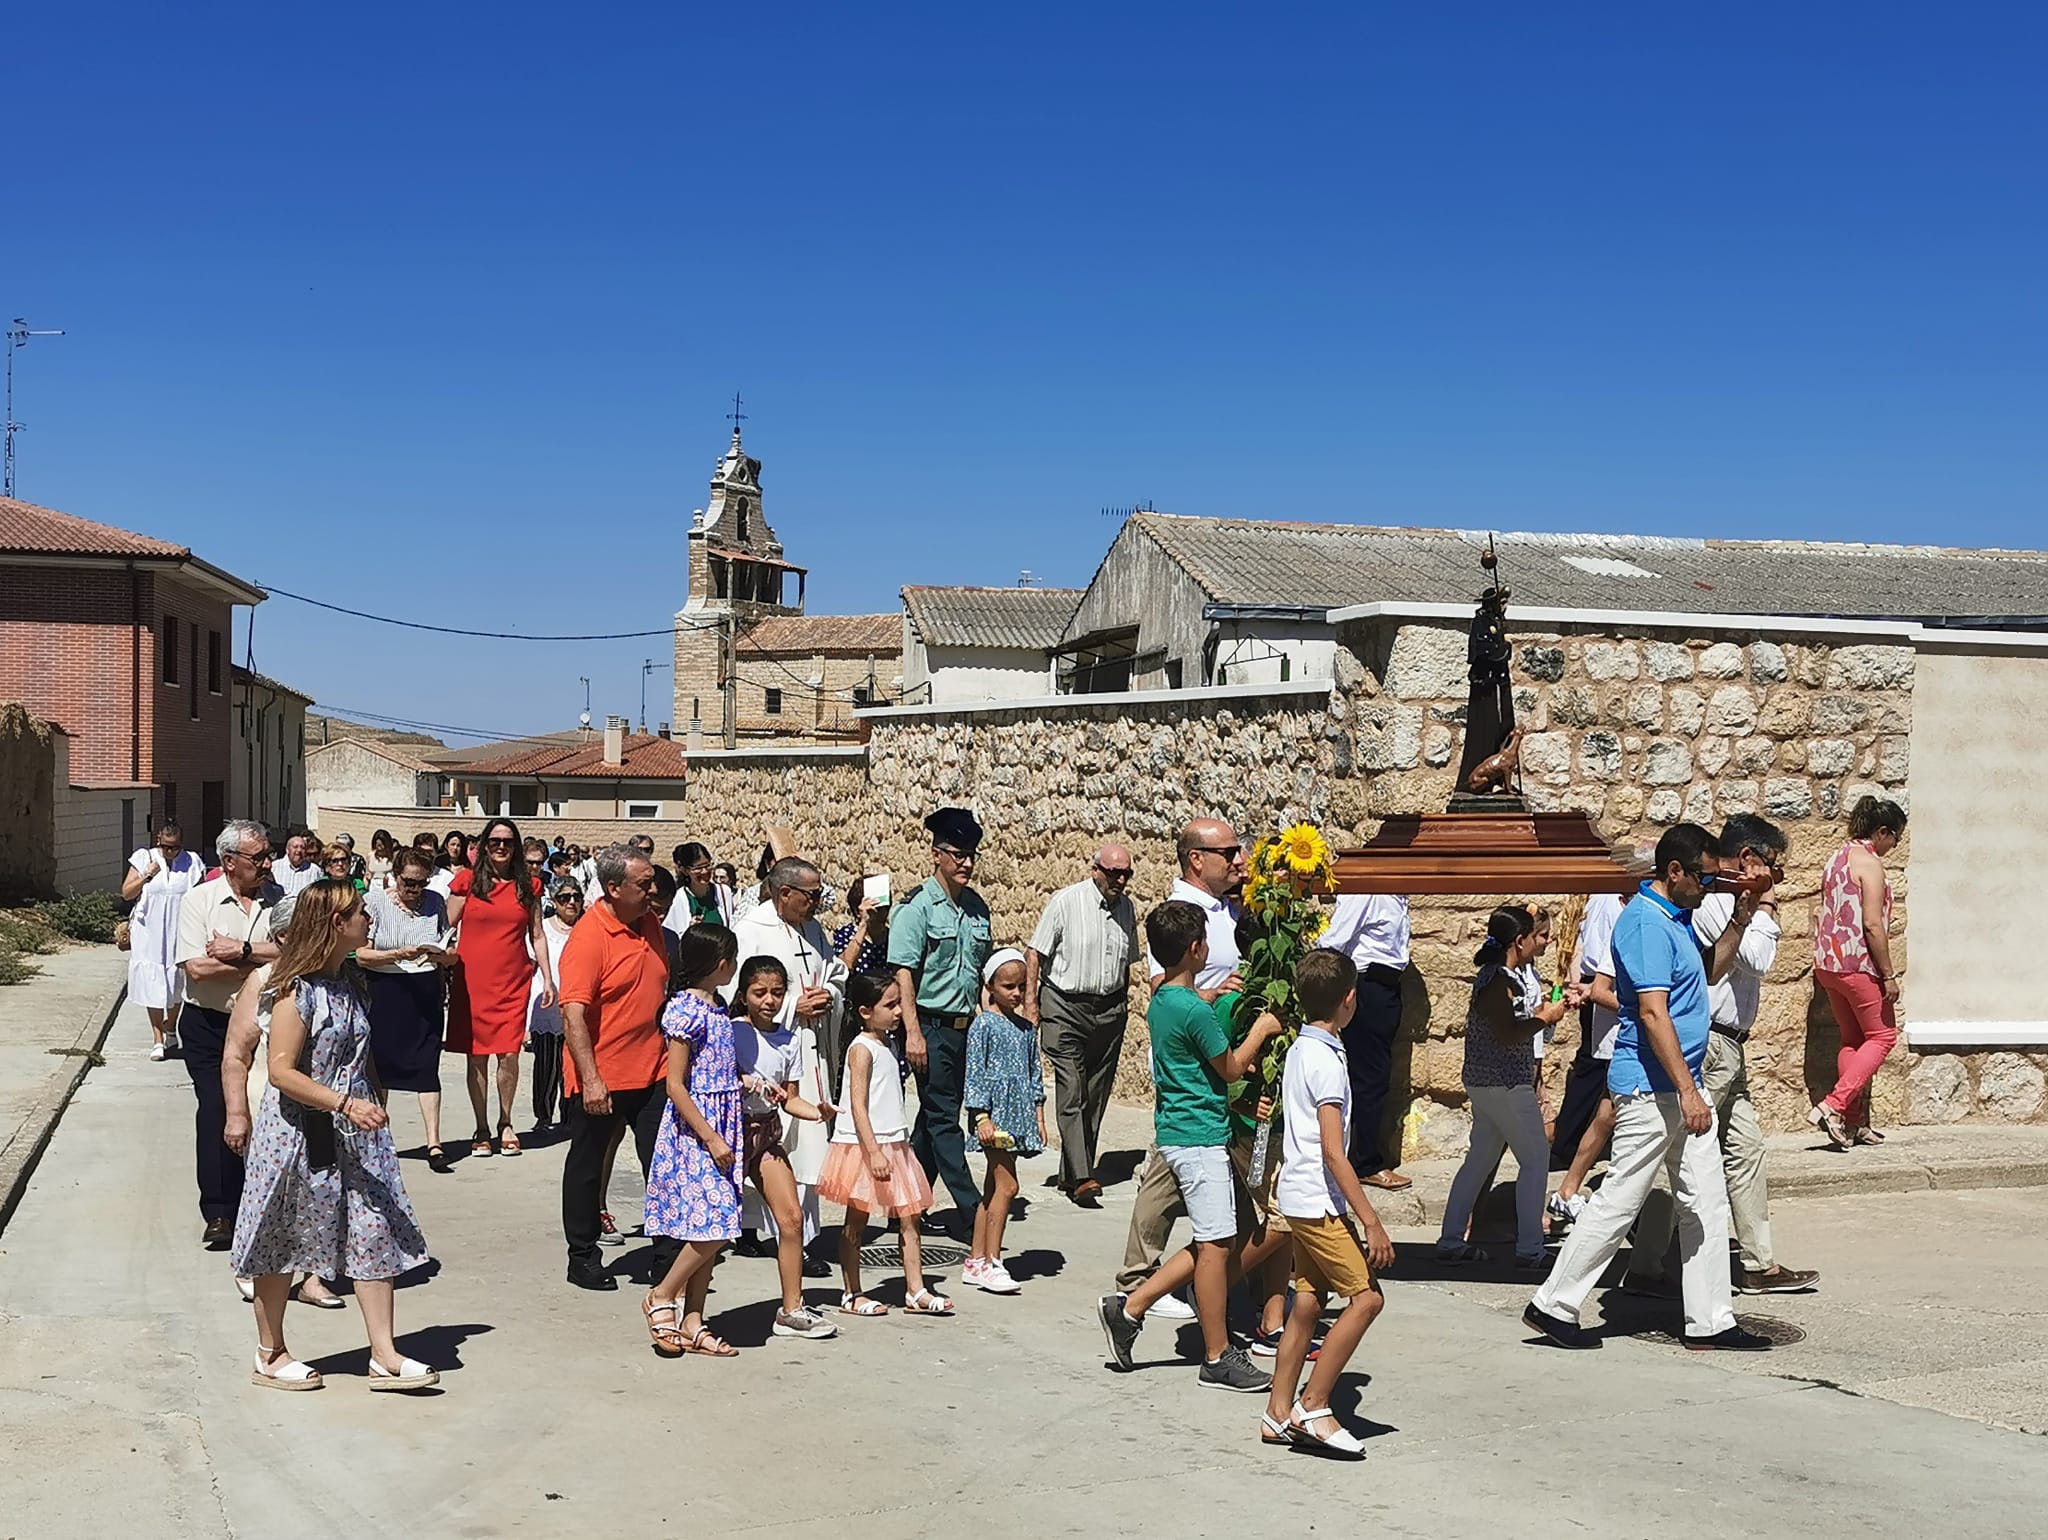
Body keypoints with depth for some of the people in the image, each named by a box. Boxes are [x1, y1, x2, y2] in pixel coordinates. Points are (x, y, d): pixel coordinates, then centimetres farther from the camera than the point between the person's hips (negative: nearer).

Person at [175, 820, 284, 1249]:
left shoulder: (278, 900, 2)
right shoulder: (198, 901, -4)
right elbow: (198, 967, -15)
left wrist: (241, 950, -18)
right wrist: (262, 963, -13)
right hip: (208, 1025, -2)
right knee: (217, 1109, -9)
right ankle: (218, 1213, -6)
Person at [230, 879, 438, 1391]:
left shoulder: (351, 978, 6)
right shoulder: (298, 990, -18)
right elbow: (282, 1071, -21)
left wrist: (377, 1099, 11)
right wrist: (346, 1104, -25)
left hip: (355, 1134, 7)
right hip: (299, 1133, -7)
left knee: (375, 1234, 2)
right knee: (280, 1248, 8)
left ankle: (384, 1355, 6)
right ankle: (270, 1355, 23)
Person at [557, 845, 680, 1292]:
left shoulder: (650, 924, 6)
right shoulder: (588, 937, -17)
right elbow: (573, 1015, -22)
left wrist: (673, 1055, 21)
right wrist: (590, 1080, -27)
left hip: (652, 1072, 7)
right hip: (600, 1079, -6)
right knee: (587, 1168, 9)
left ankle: (669, 1255, 14)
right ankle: (582, 1257, 21)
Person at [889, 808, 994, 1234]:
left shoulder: (976, 907, 12)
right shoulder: (917, 906, -8)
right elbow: (903, 971, -13)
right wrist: (913, 1032, -18)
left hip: (965, 1026, 7)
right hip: (931, 1026, -7)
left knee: (935, 1116, 12)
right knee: (944, 1118, -4)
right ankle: (970, 1211, -4)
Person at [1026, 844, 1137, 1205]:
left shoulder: (1126, 908, 9)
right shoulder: (1066, 901, -7)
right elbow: (1036, 952, -5)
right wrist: (1030, 999, -11)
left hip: (1110, 1011, 6)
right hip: (1065, 1006, -6)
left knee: (1096, 1096, 8)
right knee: (1071, 1092, -12)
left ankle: (1071, 1173, 17)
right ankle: (1081, 1177, -15)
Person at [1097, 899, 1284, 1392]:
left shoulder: (1161, 1001, 9)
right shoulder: (1194, 1010, -19)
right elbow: (1232, 1069, -9)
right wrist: (1261, 1030, 4)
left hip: (1179, 1131, 10)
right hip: (1198, 1138, -10)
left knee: (1221, 1240, 14)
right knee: (1215, 1245, -2)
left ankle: (1129, 1307, 14)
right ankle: (1218, 1359, 6)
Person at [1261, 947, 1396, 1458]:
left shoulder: (1300, 1049, 10)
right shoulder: (1326, 1061, -19)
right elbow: (1334, 1153, -22)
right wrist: (1371, 1222, -22)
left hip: (1300, 1198, 9)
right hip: (1320, 1201, -9)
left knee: (1307, 1303, 11)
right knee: (1366, 1297, -7)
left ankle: (1279, 1414, 15)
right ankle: (1312, 1407, -5)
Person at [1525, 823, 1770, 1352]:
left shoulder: (1676, 919, 14)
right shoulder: (1646, 922, -17)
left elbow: (1704, 973, 33)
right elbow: (1653, 1012, -24)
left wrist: (1739, 921, 19)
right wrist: (1687, 1090, -25)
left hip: (1682, 1089, 10)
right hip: (1650, 1088, -10)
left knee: (1706, 1203, 9)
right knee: (1619, 1201, -4)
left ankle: (1710, 1321, 14)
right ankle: (1553, 1305, 5)